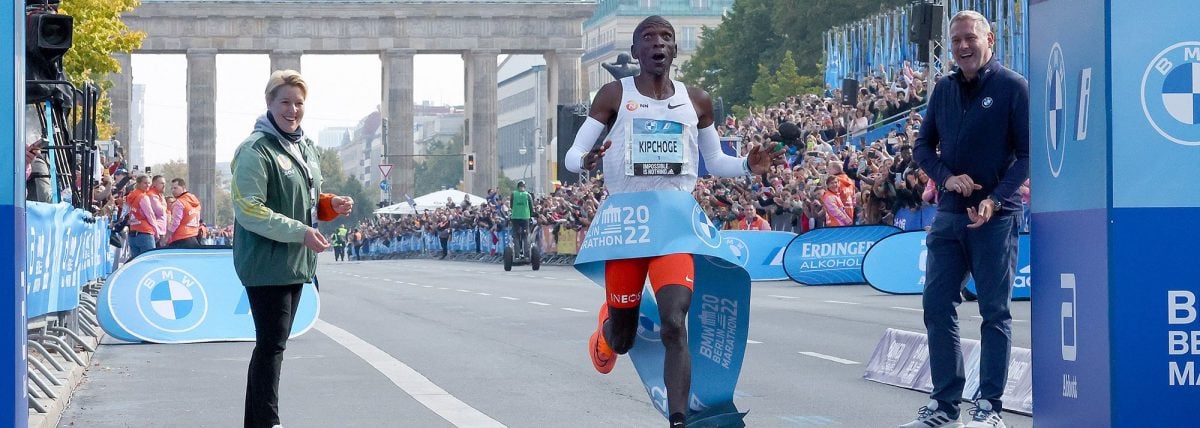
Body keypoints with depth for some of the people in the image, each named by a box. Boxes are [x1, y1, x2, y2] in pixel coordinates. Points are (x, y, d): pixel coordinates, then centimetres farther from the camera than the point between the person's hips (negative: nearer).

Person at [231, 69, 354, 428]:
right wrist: (300, 232, -23)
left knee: (274, 342, 14)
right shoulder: (255, 150, -14)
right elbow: (248, 211, -20)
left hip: (296, 263, 9)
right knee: (272, 344, -9)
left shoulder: (306, 148, 14)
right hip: (266, 262, -9)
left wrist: (330, 205, 3)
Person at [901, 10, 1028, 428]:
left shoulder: (1013, 87, -6)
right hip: (949, 215, 6)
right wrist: (946, 176, -6)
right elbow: (923, 146, 13)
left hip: (995, 217, -5)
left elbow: (1027, 153, -8)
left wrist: (995, 199, -18)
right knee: (937, 306, 5)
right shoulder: (944, 89, 10)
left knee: (994, 312, 0)